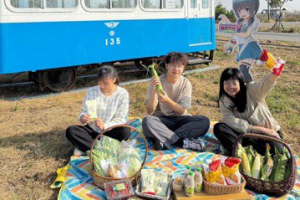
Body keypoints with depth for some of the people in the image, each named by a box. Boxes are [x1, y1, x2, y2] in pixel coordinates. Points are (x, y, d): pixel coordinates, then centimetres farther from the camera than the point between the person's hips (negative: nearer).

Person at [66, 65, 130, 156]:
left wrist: (104, 126, -32)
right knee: (70, 131, -22)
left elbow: (121, 119, -14)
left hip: (110, 132, -2)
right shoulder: (91, 92, -3)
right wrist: (83, 118, -26)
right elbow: (83, 112, 0)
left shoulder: (122, 94, -9)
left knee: (125, 131, -33)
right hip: (92, 130, 2)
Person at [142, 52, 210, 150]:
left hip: (179, 119, 2)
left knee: (204, 121, -24)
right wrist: (154, 91, -31)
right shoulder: (157, 82, -10)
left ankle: (164, 140, -31)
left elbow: (182, 111, -10)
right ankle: (183, 141, -30)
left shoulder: (186, 83, -5)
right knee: (147, 121, -35)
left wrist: (167, 100, -28)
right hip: (161, 119, -2)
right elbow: (150, 111, -15)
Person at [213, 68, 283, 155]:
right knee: (219, 128, -20)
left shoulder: (251, 90, -10)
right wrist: (261, 129, -24)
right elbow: (232, 122, -16)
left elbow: (266, 83, -33)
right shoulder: (224, 101, -3)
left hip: (269, 132, -2)